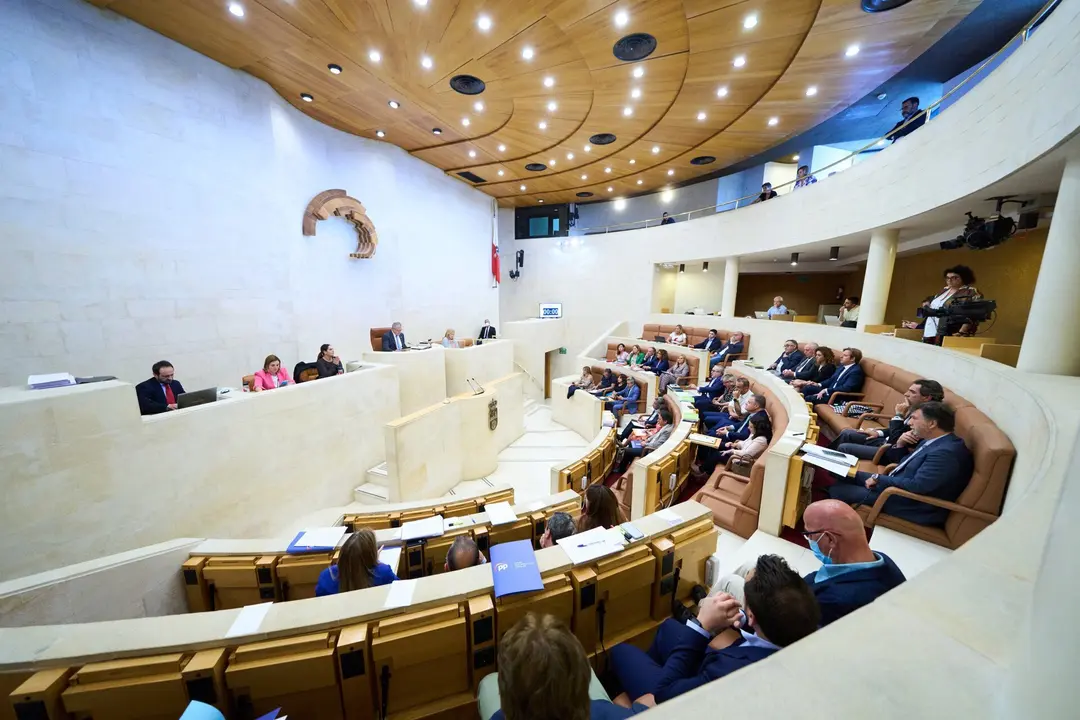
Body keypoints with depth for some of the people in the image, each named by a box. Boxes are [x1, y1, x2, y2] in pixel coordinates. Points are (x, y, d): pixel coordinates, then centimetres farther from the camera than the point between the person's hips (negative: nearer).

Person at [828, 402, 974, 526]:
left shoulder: (947, 452, -27)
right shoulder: (935, 441, 5)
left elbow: (917, 486, -31)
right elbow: (906, 465, 17)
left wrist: (879, 478, -18)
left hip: (911, 503, -10)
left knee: (837, 491, -11)